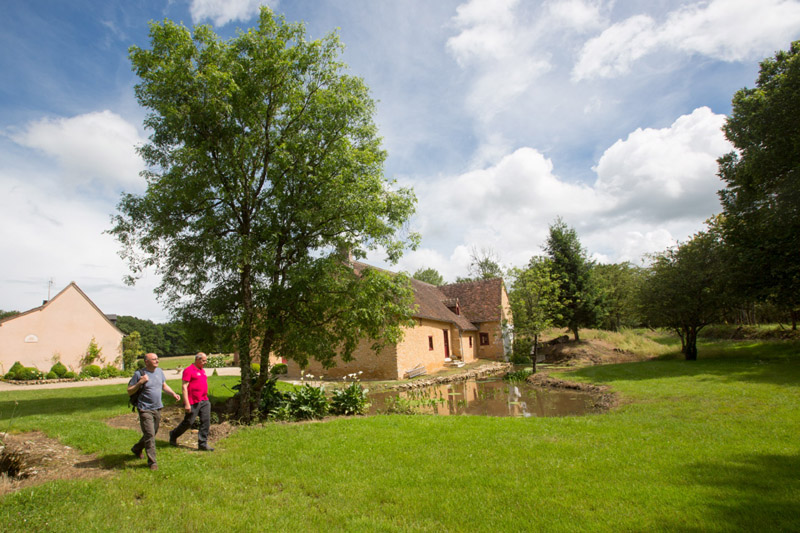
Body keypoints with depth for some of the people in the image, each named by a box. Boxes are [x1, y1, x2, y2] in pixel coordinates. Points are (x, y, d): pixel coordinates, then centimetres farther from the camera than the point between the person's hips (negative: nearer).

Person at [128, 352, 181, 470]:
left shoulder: (159, 371, 6)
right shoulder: (139, 374, -11)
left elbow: (164, 385, 17)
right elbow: (129, 392, -8)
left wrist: (174, 394, 3)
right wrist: (140, 382, -22)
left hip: (158, 408, 6)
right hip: (145, 409, -6)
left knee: (152, 433, 19)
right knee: (149, 435, -7)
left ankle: (136, 449, 43)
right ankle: (152, 462, 2)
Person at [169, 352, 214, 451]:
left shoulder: (202, 371, 15)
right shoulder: (189, 370, -10)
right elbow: (184, 387, -14)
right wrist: (186, 403, -19)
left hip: (204, 401, 7)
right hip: (193, 402, -7)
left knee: (206, 421, 0)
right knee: (188, 422, 6)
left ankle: (203, 444, 6)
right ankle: (173, 435, 33)